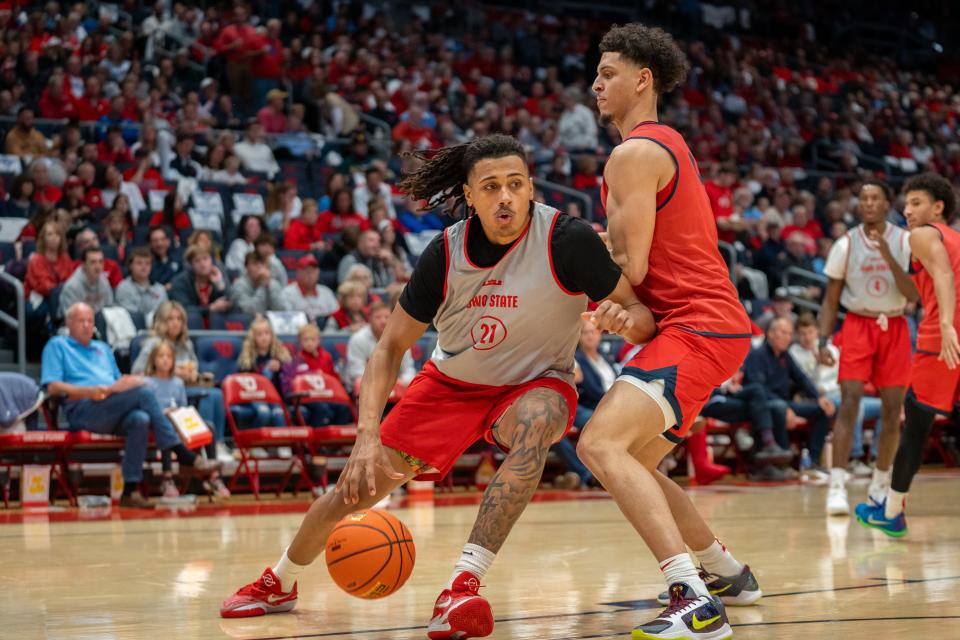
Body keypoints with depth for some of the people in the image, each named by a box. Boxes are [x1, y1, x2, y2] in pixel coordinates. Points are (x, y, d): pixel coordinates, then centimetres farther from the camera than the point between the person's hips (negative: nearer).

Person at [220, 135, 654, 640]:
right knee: (362, 484, 1)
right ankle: (279, 582, 31)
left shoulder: (567, 239, -24)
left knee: (536, 425, -39)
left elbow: (642, 317, -18)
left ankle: (462, 587, -41)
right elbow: (392, 347, -10)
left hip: (535, 384, -2)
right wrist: (368, 438, -23)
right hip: (452, 382, 2)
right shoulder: (446, 253, -18)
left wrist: (625, 318, -44)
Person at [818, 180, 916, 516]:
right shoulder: (846, 245, -2)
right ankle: (837, 486, -18)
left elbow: (914, 296, -11)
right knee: (850, 402, -15)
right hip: (857, 326, -1)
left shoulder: (906, 242, -3)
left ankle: (880, 485, 18)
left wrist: (888, 257, -22)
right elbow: (831, 300, 4)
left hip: (894, 328, 1)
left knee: (892, 410, 4)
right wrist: (823, 341, -7)